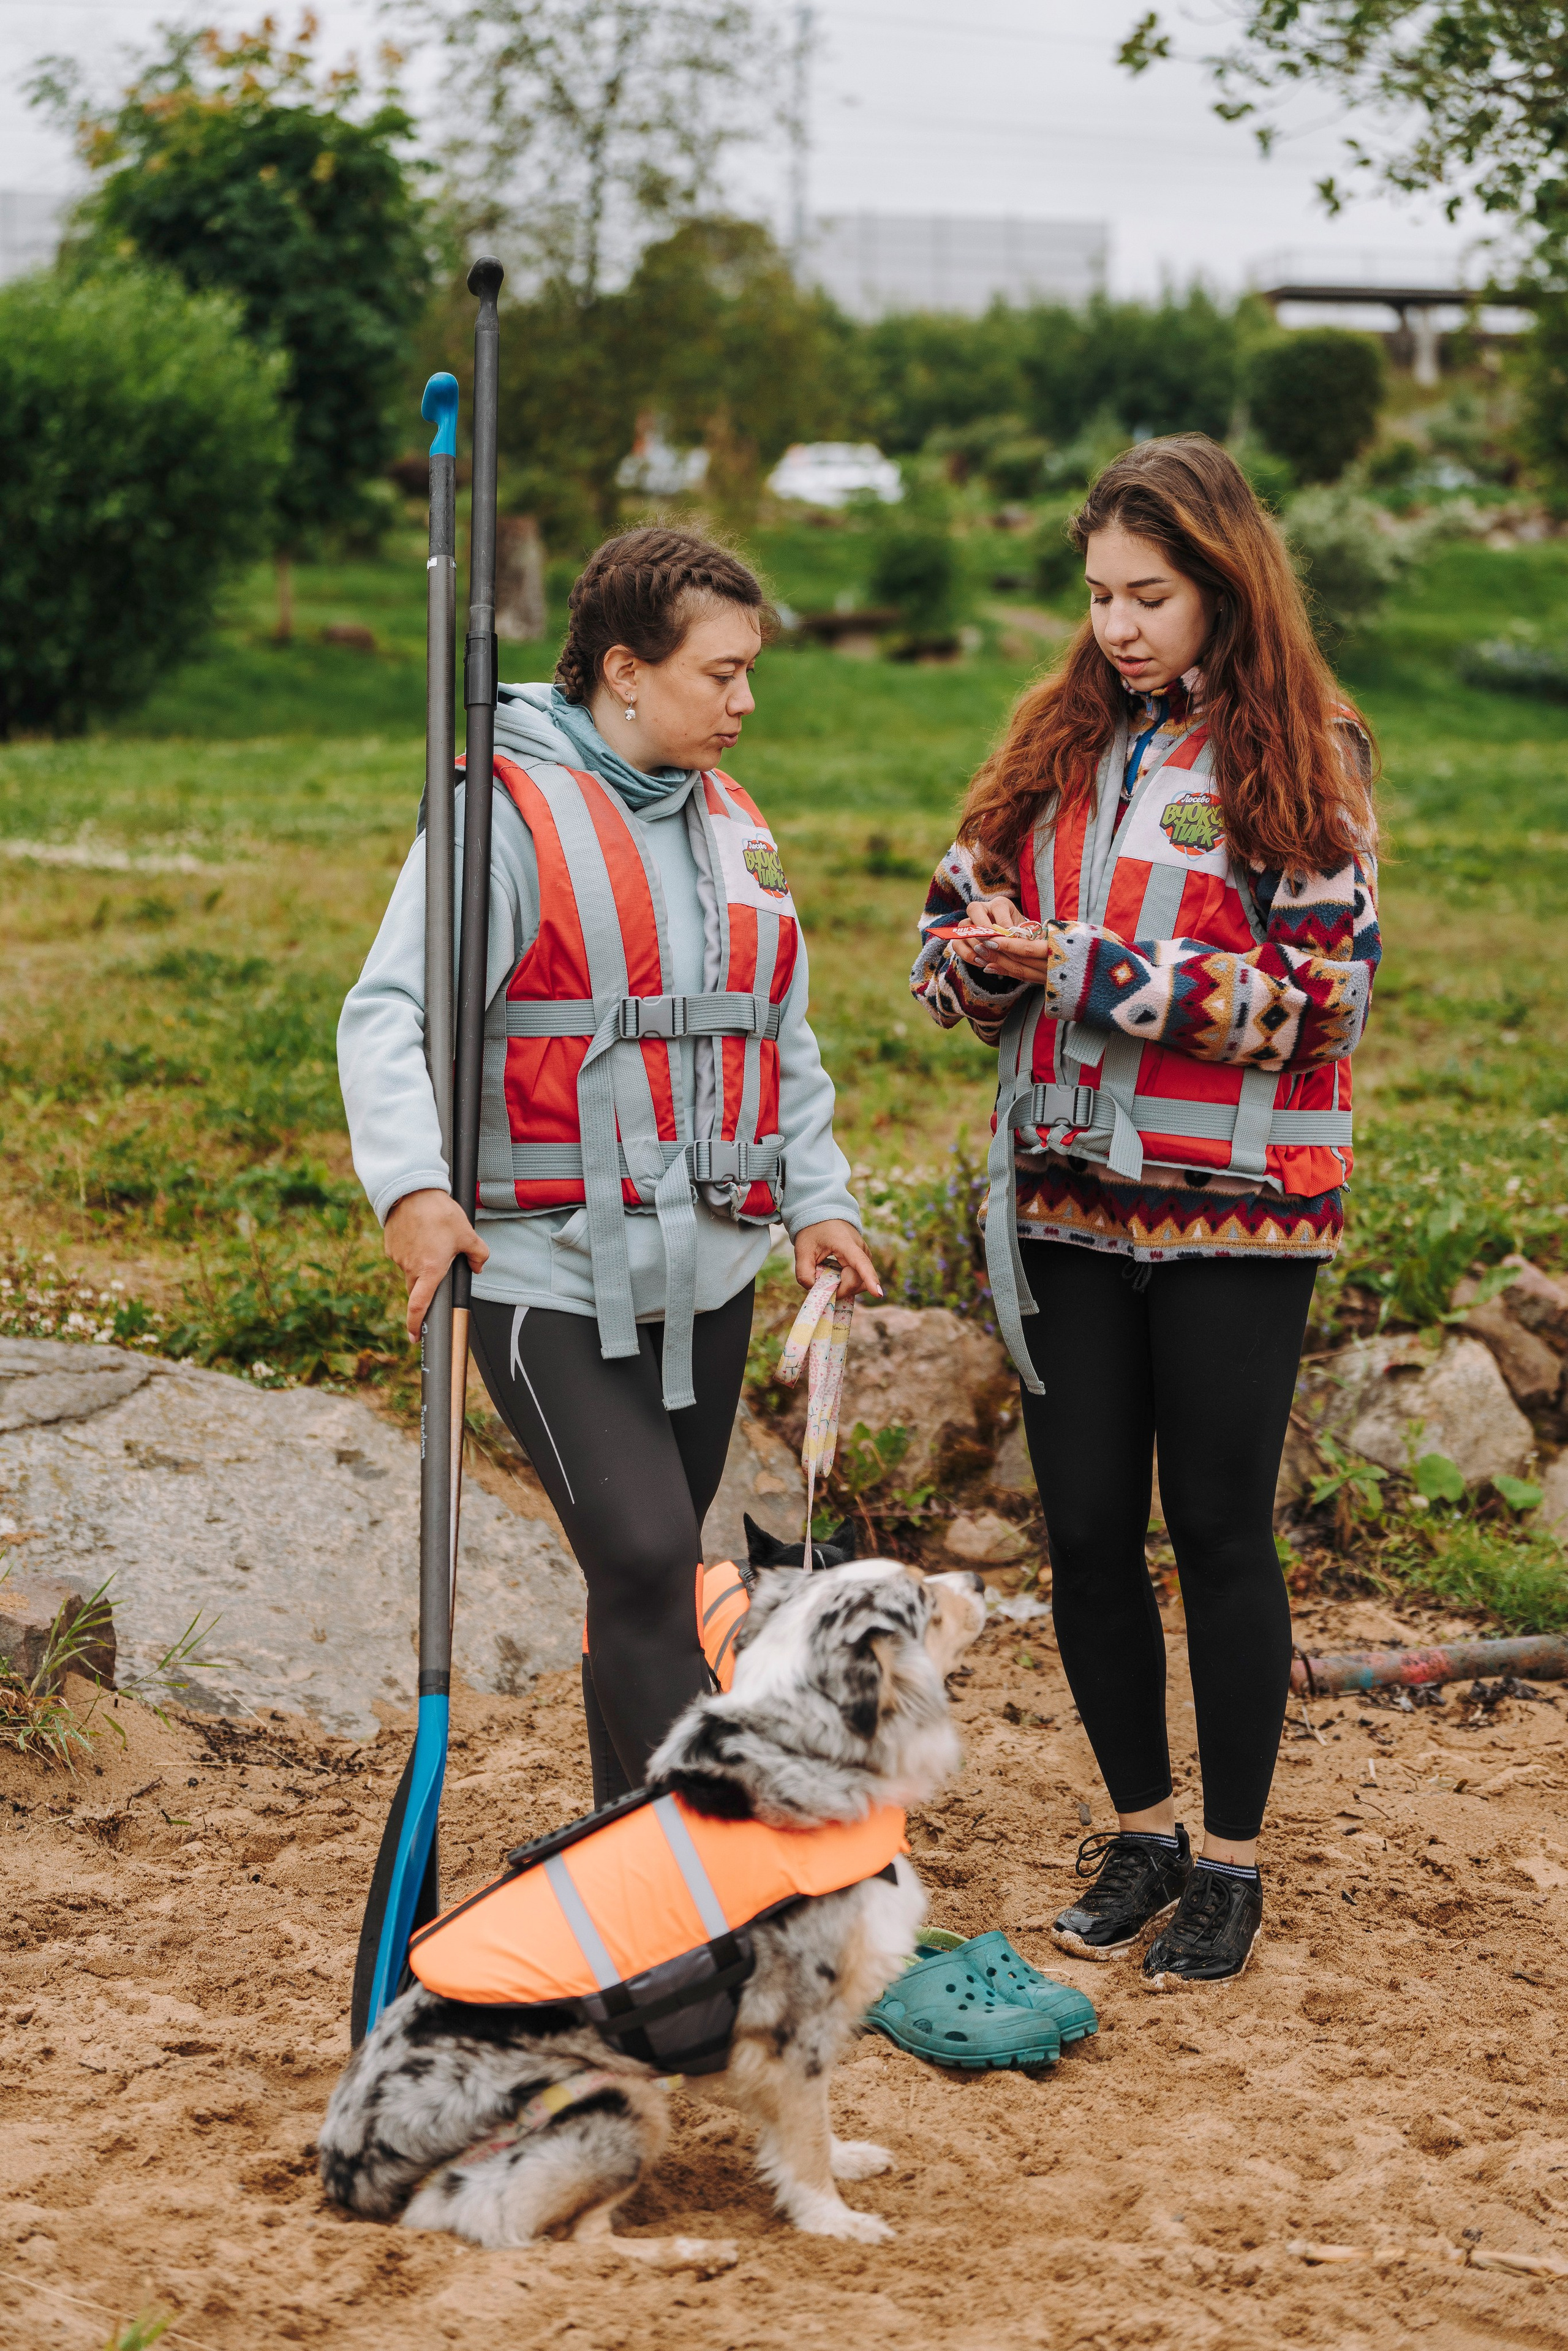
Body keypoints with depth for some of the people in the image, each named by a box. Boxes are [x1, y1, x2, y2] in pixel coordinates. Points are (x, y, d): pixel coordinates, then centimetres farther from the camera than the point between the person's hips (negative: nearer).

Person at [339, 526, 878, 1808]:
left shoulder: (734, 825, 15)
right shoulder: (511, 813, -9)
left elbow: (784, 1036, 25)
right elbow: (392, 1014, -16)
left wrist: (818, 1196, 16)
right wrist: (412, 1186, -30)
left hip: (707, 1273, 7)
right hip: (551, 1272, -7)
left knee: (657, 1578, 12)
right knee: (643, 1560, -16)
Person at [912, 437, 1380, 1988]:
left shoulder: (1300, 757, -5)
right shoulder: (1063, 742, 9)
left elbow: (1318, 992, -13)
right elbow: (949, 941, 12)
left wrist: (1094, 969, -18)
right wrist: (986, 957, -13)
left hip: (1232, 1213, -4)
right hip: (1066, 1201, 5)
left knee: (1220, 1528, 3)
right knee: (1086, 1526, 8)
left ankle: (1231, 1863, 17)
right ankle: (1140, 1834, 25)